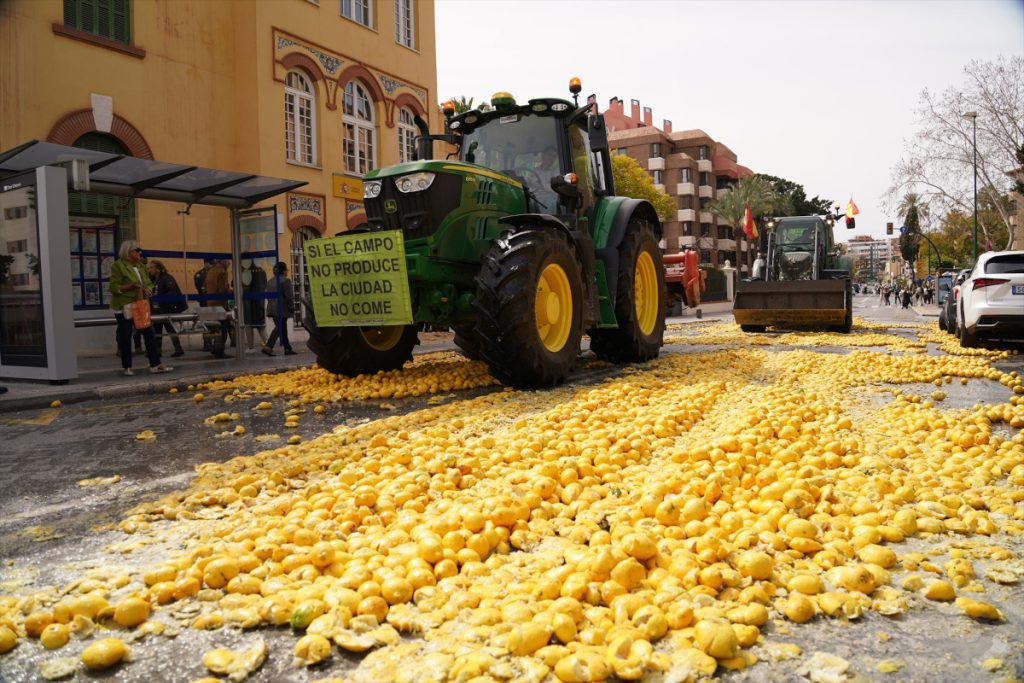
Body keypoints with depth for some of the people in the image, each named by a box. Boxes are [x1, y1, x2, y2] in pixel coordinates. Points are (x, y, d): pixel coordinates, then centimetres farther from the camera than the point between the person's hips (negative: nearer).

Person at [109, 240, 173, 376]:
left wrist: (147, 290, -4)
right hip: (124, 307, -6)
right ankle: (126, 367, 12)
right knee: (125, 337, 1)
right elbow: (114, 287, -12)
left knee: (149, 334, 1)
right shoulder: (118, 266, -7)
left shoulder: (140, 266, 14)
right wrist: (130, 287, -25)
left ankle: (155, 364, 3)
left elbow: (149, 284, 19)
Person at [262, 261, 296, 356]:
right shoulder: (285, 281, -12)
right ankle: (268, 347, -16)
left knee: (282, 328, 14)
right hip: (282, 309, -8)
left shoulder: (270, 281, 14)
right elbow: (289, 296, -14)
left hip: (272, 308, 8)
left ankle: (288, 348, 20)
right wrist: (291, 307, -4)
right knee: (280, 328, -6)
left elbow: (268, 295, 17)